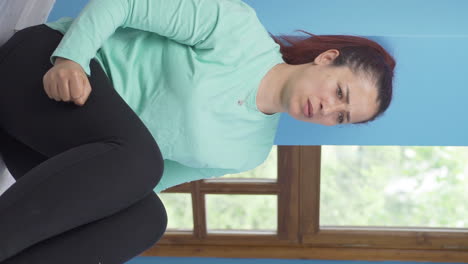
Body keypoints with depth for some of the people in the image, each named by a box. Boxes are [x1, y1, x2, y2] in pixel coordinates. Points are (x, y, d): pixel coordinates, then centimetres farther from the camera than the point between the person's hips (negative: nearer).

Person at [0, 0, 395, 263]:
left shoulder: (251, 151, 6)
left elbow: (144, 178, 10)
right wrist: (70, 58, -26)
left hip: (73, 148, 5)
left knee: (146, 220, -23)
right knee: (137, 156, -33)